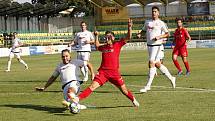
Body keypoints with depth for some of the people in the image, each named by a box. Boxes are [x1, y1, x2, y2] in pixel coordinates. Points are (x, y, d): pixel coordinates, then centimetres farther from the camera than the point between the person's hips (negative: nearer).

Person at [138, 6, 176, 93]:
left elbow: (167, 34, -6)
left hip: (156, 45, -7)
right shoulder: (147, 22, 13)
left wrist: (159, 37, -20)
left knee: (151, 63, -13)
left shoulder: (161, 23, -4)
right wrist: (139, 34, 6)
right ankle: (171, 78, 27)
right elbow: (144, 30, 27)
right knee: (157, 64, 12)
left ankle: (148, 86, -11)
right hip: (149, 45, 7)